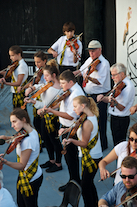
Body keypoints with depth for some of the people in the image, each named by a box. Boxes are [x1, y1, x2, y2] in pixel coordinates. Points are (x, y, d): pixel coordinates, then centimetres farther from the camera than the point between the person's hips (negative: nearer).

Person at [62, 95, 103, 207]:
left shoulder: (87, 122, -25)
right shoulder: (92, 116, 4)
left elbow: (84, 143, -22)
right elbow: (79, 129, 15)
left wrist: (71, 140, -33)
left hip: (91, 158, -10)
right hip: (93, 155, 10)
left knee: (85, 185, -2)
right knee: (89, 183, 20)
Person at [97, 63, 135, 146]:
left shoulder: (128, 86, -19)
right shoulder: (118, 84, 9)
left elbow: (121, 108, -23)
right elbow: (110, 98, 11)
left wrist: (115, 102, -42)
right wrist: (103, 98, -9)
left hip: (121, 120, -9)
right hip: (114, 117, 9)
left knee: (119, 143, -5)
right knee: (115, 140, 16)